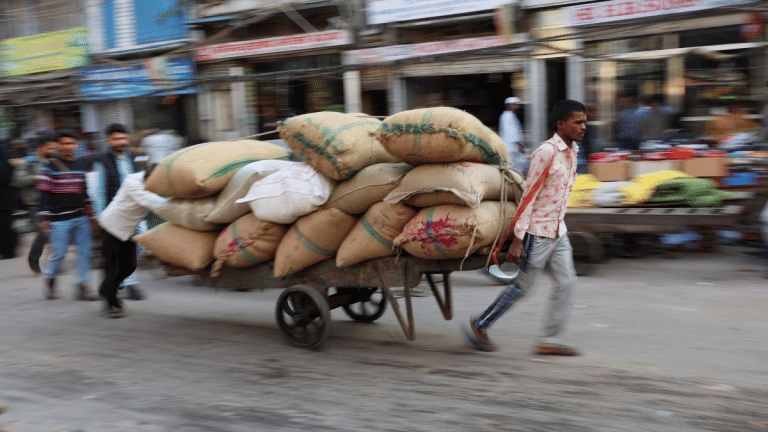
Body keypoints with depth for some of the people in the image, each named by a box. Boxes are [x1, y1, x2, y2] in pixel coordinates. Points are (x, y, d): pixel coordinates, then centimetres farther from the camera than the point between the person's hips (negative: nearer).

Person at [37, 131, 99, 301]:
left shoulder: (82, 165, 12)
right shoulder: (51, 166, -2)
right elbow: (45, 194, -5)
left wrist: (88, 207, 14)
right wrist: (45, 218, -9)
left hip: (81, 217, 4)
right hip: (60, 218, -4)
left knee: (85, 251, 0)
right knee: (58, 253, 0)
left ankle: (81, 287, 7)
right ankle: (50, 280, 27)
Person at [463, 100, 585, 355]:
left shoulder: (572, 151, 9)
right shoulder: (546, 151, -18)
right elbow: (528, 195, -19)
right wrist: (517, 240, -20)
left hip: (558, 232, 8)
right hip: (537, 232, -8)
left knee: (566, 282, 1)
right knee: (522, 287, 2)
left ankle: (548, 341, 9)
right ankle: (479, 326, 17)